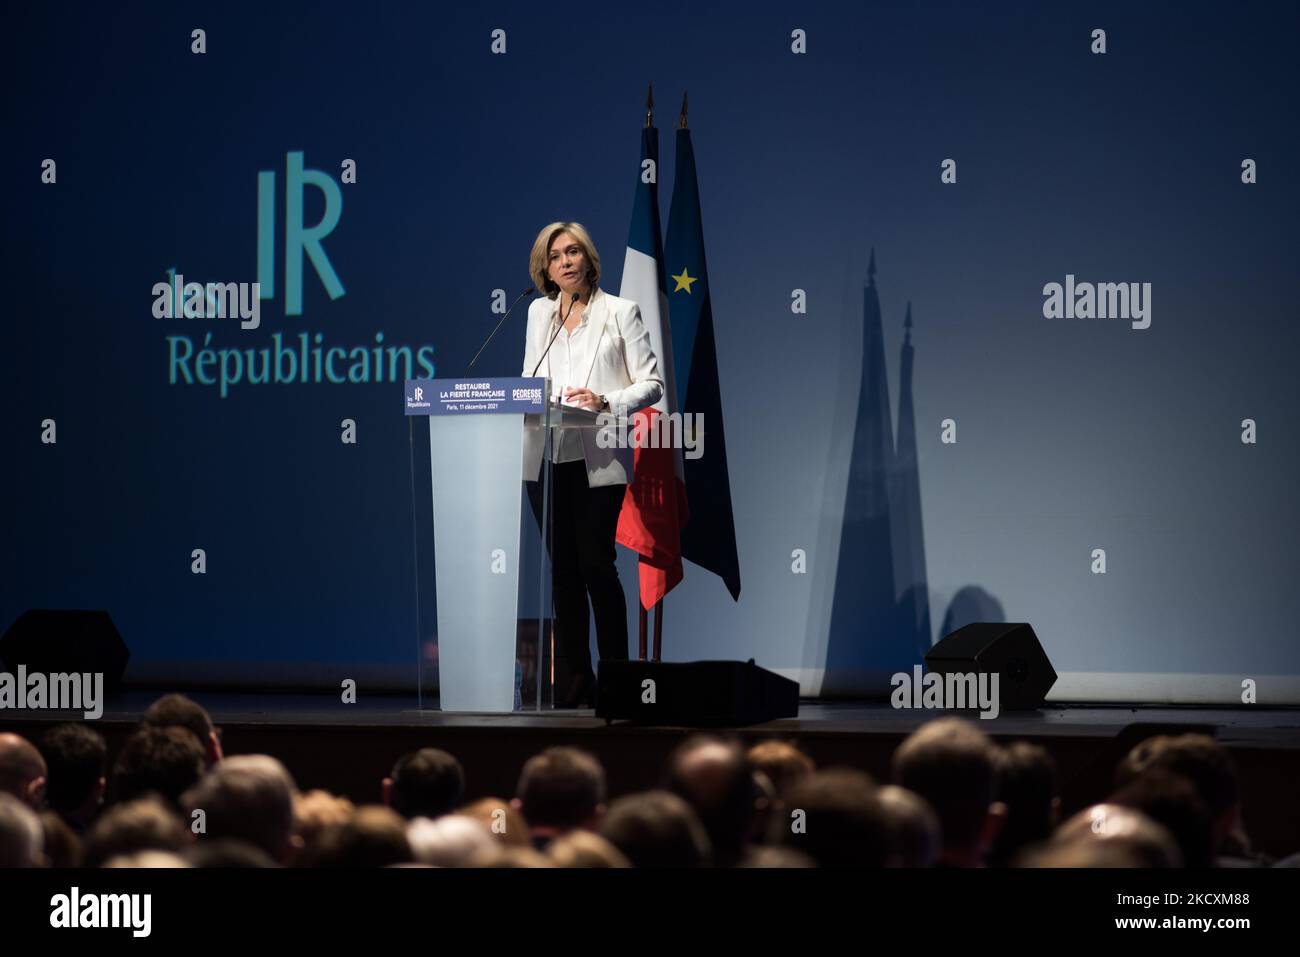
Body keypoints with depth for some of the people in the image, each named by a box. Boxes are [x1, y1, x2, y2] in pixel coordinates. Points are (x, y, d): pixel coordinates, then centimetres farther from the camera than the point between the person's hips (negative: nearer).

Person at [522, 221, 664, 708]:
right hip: (545, 457, 5)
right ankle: (577, 676, 9)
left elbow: (651, 384, -1)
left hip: (598, 457, -4)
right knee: (563, 567, 5)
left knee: (595, 563, -10)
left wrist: (607, 403, -17)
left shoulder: (620, 312, 1)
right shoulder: (539, 312, 14)